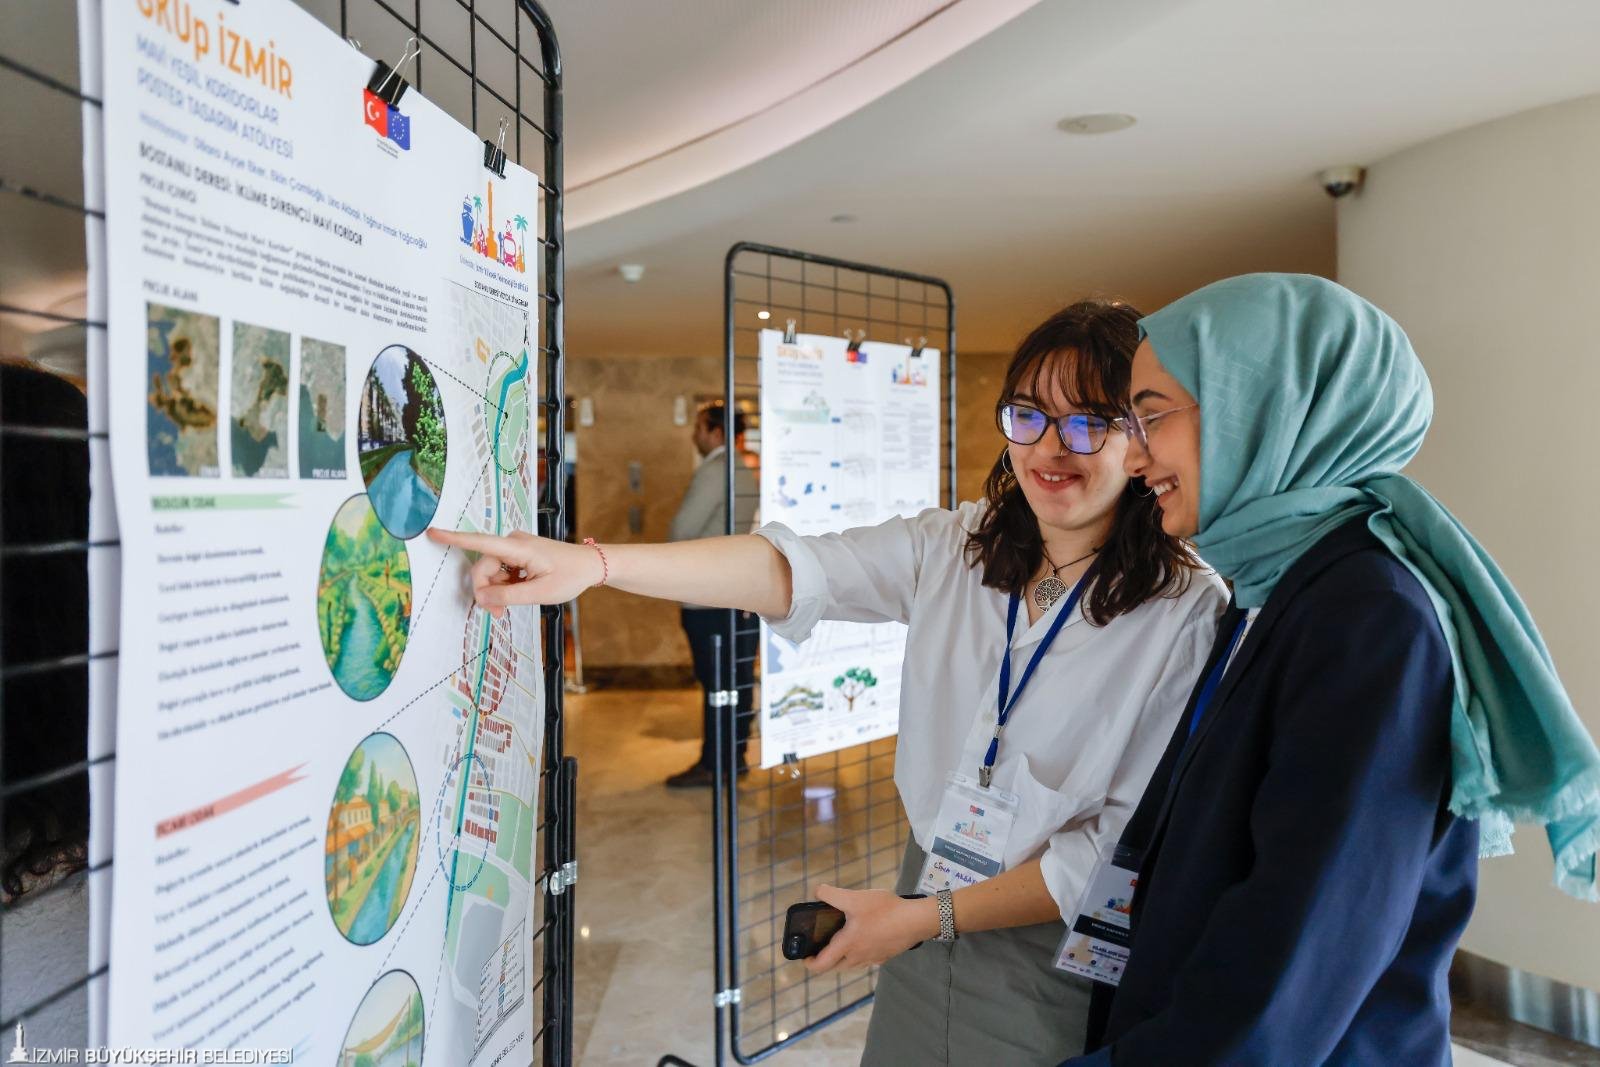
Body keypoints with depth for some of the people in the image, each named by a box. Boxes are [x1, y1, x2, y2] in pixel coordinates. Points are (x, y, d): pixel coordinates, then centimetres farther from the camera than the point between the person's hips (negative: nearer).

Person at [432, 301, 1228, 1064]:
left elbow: (1132, 842, -16)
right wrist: (592, 563, -29)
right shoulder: (951, 547, -3)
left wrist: (927, 918, -14)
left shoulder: (1189, 612, -16)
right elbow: (790, 571, -16)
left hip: (1061, 965, -3)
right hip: (927, 896, 4)